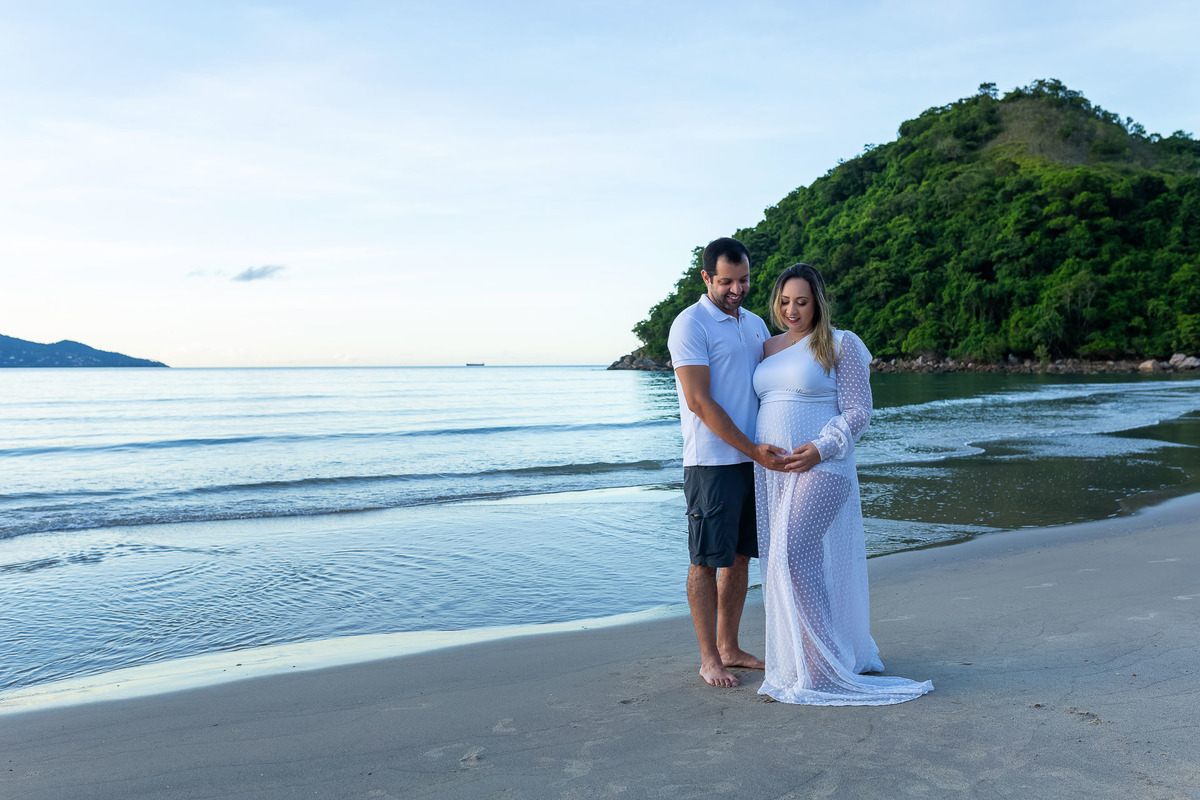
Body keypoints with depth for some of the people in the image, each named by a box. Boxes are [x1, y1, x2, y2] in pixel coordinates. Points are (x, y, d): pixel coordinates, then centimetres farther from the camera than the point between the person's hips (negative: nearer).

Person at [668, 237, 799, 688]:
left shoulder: (756, 324, 16)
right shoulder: (690, 325, -8)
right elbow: (699, 402, -15)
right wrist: (753, 450, -17)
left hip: (754, 460, 7)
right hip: (712, 461, -7)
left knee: (740, 556, 12)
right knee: (707, 561, 0)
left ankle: (729, 647, 24)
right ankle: (709, 659, 10)